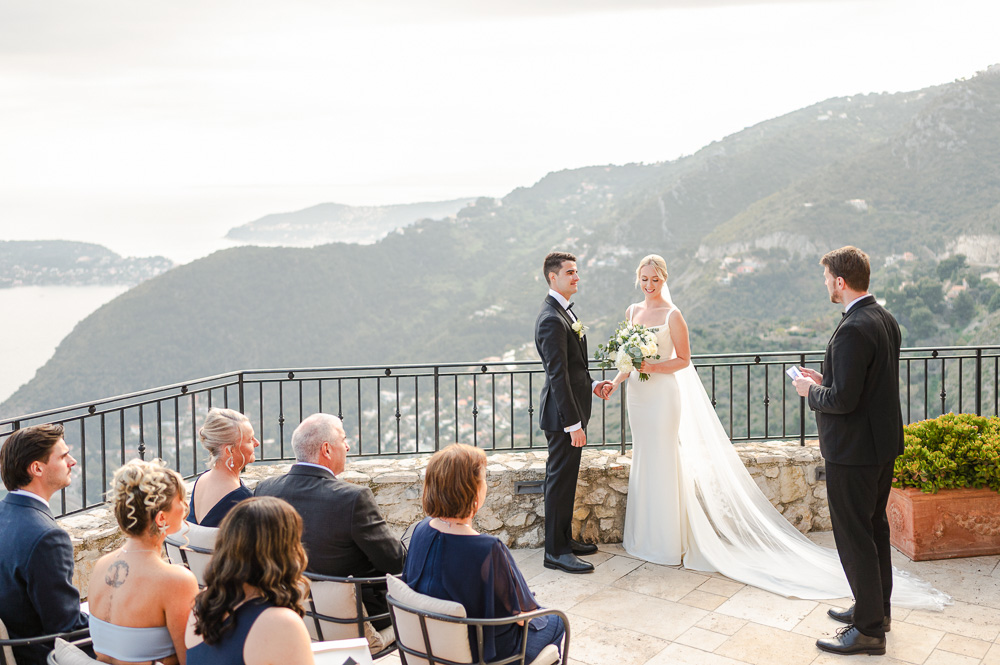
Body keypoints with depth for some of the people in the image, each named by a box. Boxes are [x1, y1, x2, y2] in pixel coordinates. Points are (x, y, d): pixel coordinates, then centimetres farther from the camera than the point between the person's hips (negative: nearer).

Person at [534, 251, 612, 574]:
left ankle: (565, 539, 30)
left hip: (572, 409, 10)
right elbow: (557, 375, -24)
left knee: (566, 478, 18)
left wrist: (592, 384, 8)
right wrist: (574, 423, -24)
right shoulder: (551, 320, -20)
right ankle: (556, 552, 9)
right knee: (560, 480, -1)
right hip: (562, 414, -10)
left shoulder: (564, 312, 13)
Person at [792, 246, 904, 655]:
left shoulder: (853, 330, -25)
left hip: (854, 452, -10)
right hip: (884, 443, 10)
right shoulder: (885, 320, 6)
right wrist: (824, 380, 10)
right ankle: (877, 608, 38)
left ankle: (869, 630, 13)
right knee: (875, 528, 22)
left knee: (854, 537, 2)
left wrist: (811, 392, -9)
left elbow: (843, 399, -27)